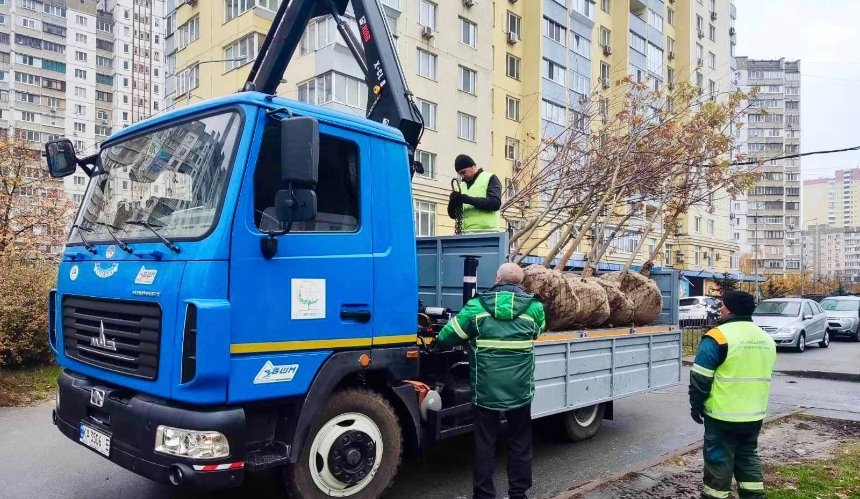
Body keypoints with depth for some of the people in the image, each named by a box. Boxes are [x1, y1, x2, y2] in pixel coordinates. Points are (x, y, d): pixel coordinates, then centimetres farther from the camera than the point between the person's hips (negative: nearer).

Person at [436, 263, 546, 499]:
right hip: (520, 390, 1)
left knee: (485, 444, 11)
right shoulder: (534, 308, -3)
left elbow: (445, 338, -4)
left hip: (486, 390, -1)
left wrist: (471, 339, 17)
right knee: (520, 443, 17)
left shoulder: (476, 306, -7)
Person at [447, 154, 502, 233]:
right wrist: (453, 202, -4)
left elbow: (495, 203, -10)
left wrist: (468, 199, -15)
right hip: (465, 233, 5)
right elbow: (453, 214, 18)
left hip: (486, 232, -5)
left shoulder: (490, 178, 6)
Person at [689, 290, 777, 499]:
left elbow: (700, 378, -15)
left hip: (723, 415, -7)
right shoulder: (766, 339, 9)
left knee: (719, 460, 4)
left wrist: (696, 406, -3)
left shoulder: (719, 336, -16)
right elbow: (763, 375, 19)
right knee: (748, 458, 19)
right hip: (755, 414, 7)